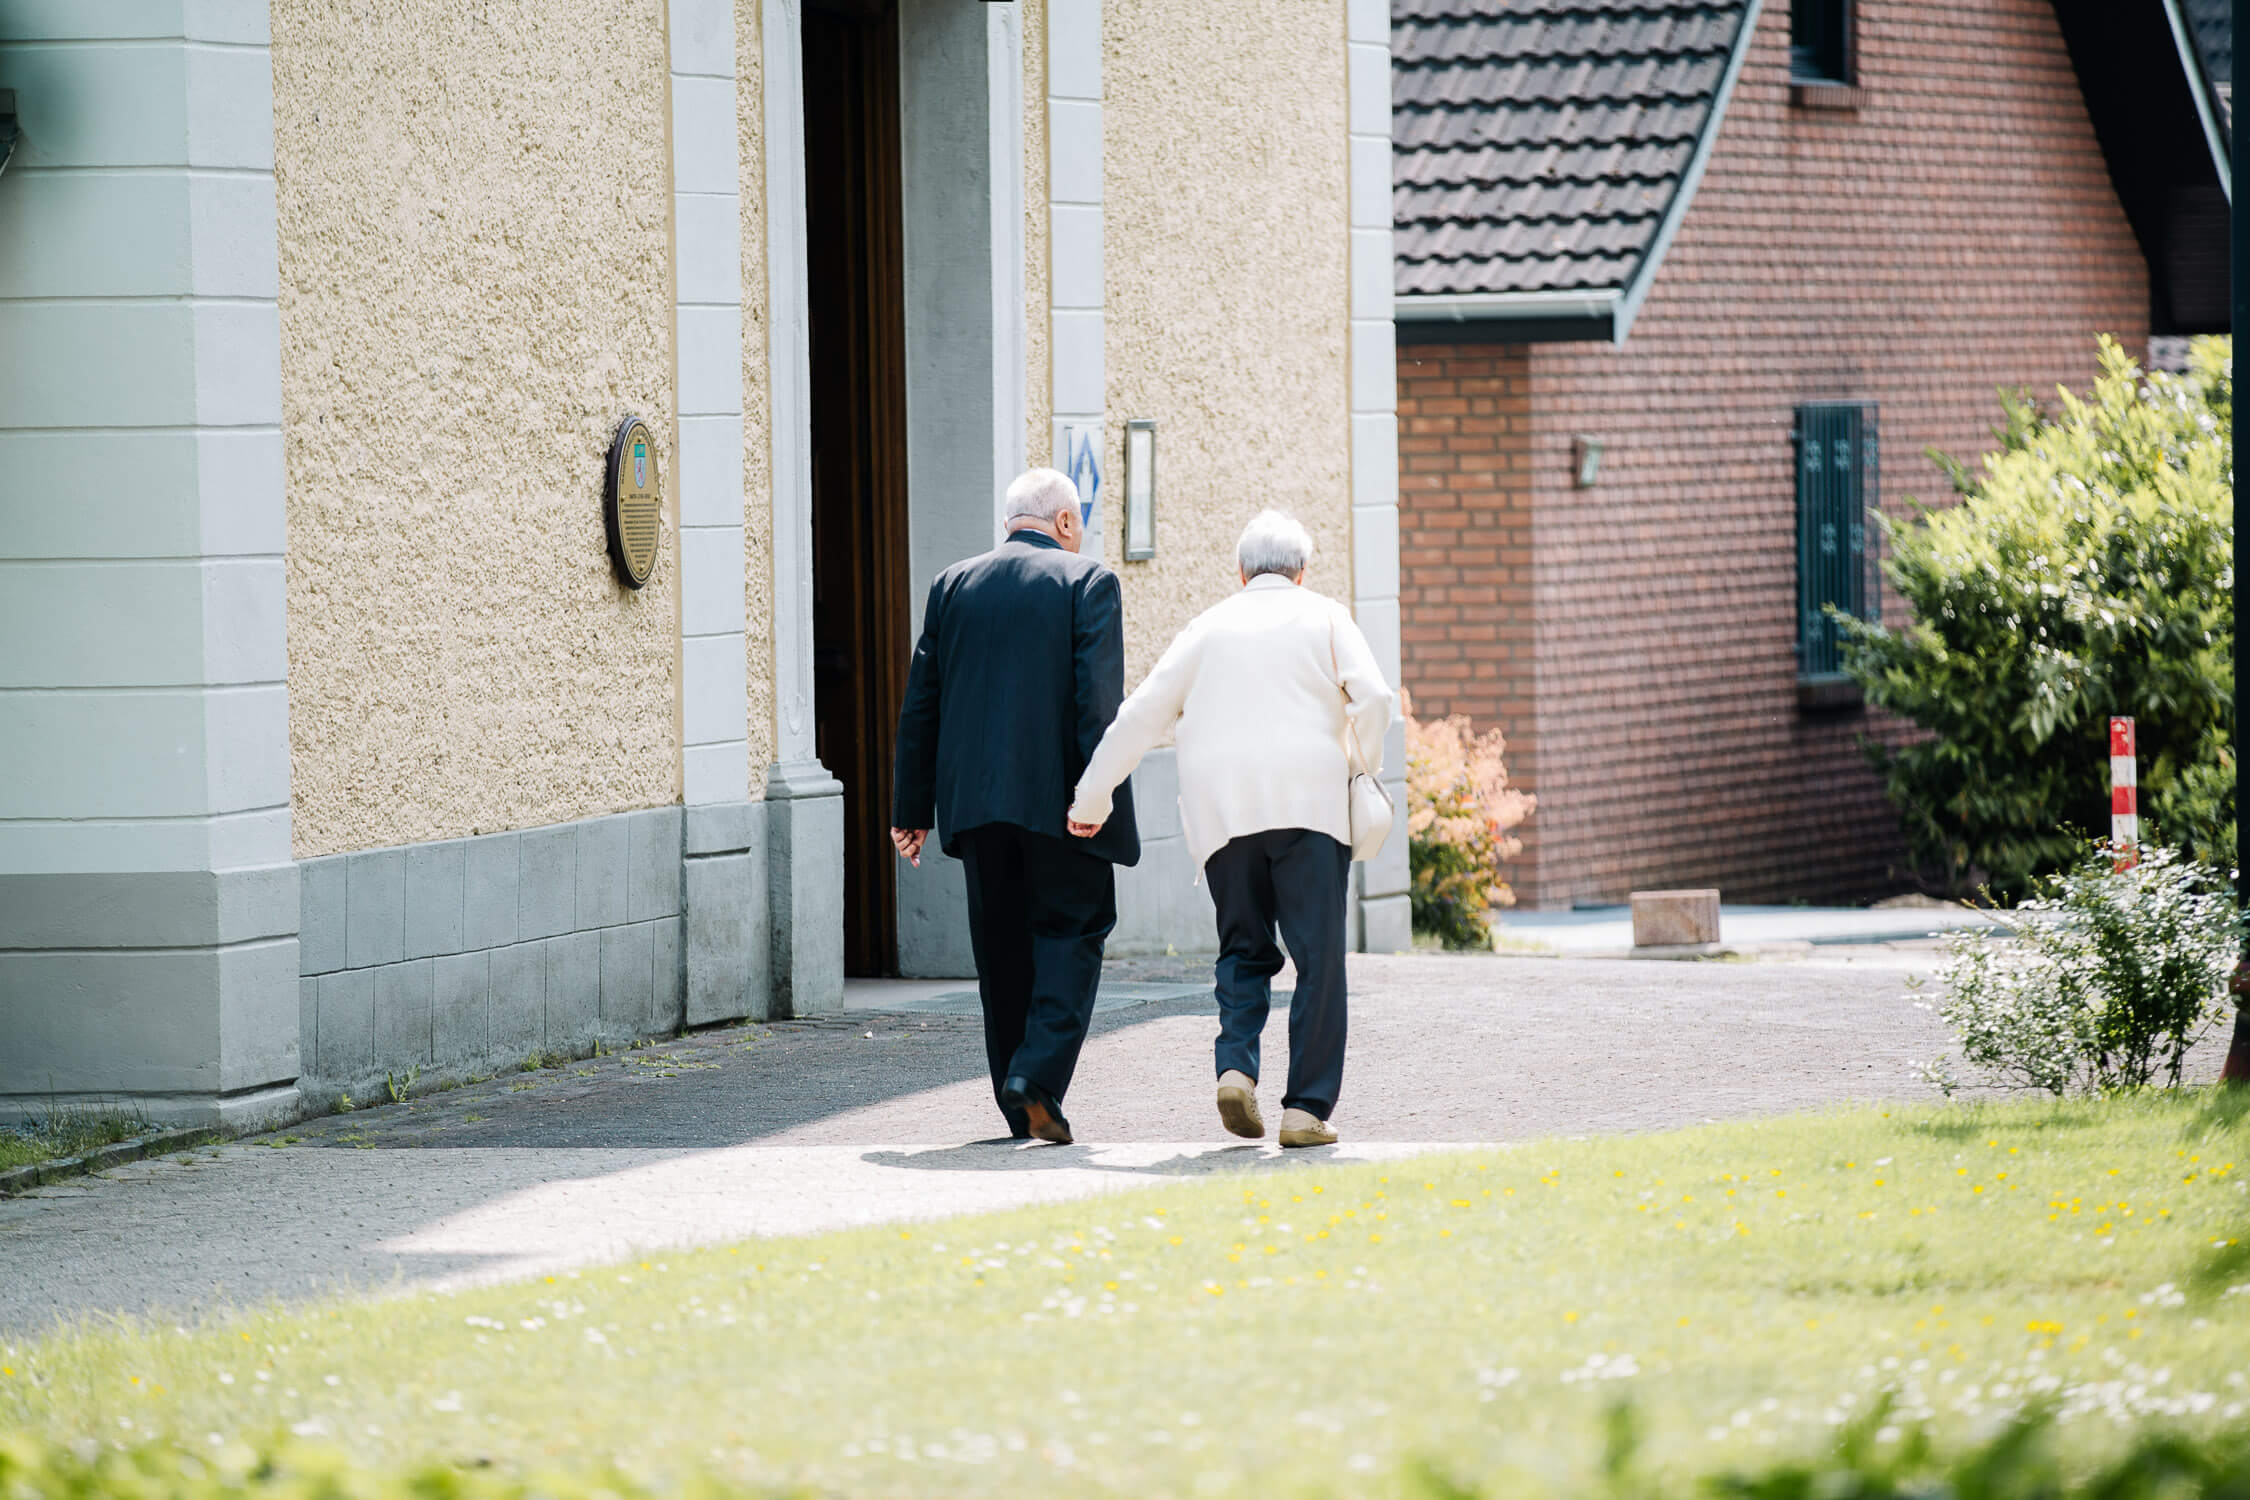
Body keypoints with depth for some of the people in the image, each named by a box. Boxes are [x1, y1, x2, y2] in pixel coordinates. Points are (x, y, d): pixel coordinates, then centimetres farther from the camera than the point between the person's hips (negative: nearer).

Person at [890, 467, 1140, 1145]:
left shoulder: (953, 585, 11)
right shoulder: (1087, 582, -2)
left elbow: (921, 702, 10)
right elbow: (1099, 698, -12)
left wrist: (912, 807, 12)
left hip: (975, 801, 4)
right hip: (1057, 799, -4)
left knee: (1003, 947, 12)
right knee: (1071, 930, 6)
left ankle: (1023, 1109, 15)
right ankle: (1039, 1078, -12)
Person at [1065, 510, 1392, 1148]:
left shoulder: (1209, 626, 17)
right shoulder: (1323, 618, 10)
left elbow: (1141, 715, 14)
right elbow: (1372, 696, -5)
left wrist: (1092, 798, 20)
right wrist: (1367, 768, 11)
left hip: (1219, 809, 3)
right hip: (1307, 801, -3)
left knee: (1243, 950, 13)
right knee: (1318, 958, -1)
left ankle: (1237, 1065, -11)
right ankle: (1307, 1107, -7)